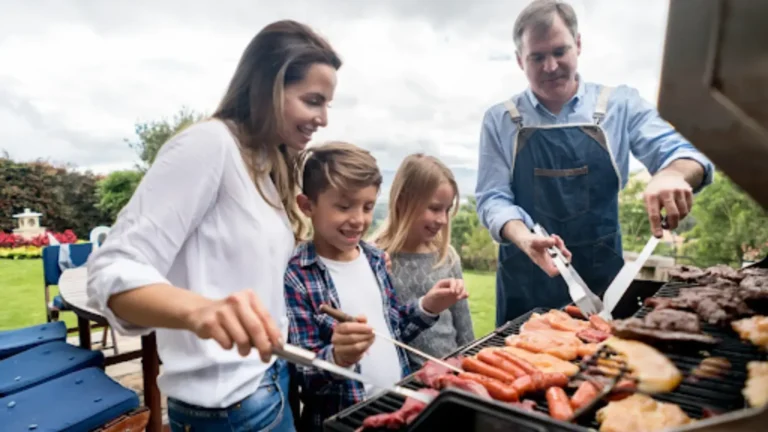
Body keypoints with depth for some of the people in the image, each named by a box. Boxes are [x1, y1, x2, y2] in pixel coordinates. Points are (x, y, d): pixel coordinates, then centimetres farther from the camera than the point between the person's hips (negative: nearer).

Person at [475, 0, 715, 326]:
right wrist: (525, 239, -26)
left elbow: (684, 152, -3)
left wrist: (673, 173, -28)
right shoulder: (500, 119, 0)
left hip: (601, 278, 1)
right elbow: (492, 197, -6)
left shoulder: (620, 105, 1)